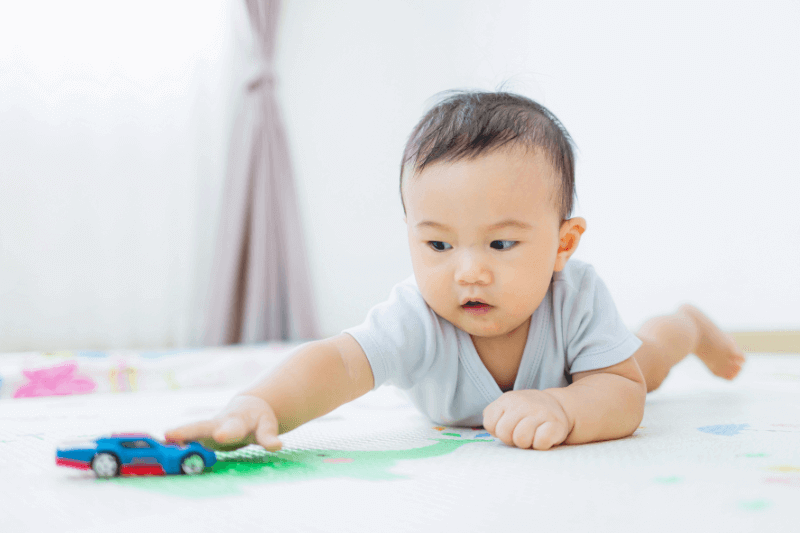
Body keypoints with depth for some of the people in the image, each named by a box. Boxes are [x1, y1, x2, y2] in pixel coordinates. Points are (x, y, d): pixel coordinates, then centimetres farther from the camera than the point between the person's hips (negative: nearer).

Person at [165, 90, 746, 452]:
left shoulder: (578, 297, -45)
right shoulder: (419, 318, -48)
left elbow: (624, 392, -43)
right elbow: (337, 361, -61)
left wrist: (563, 408, -67)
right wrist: (256, 405, -83)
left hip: (572, 374, 0)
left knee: (645, 363, 32)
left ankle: (687, 324, 64)